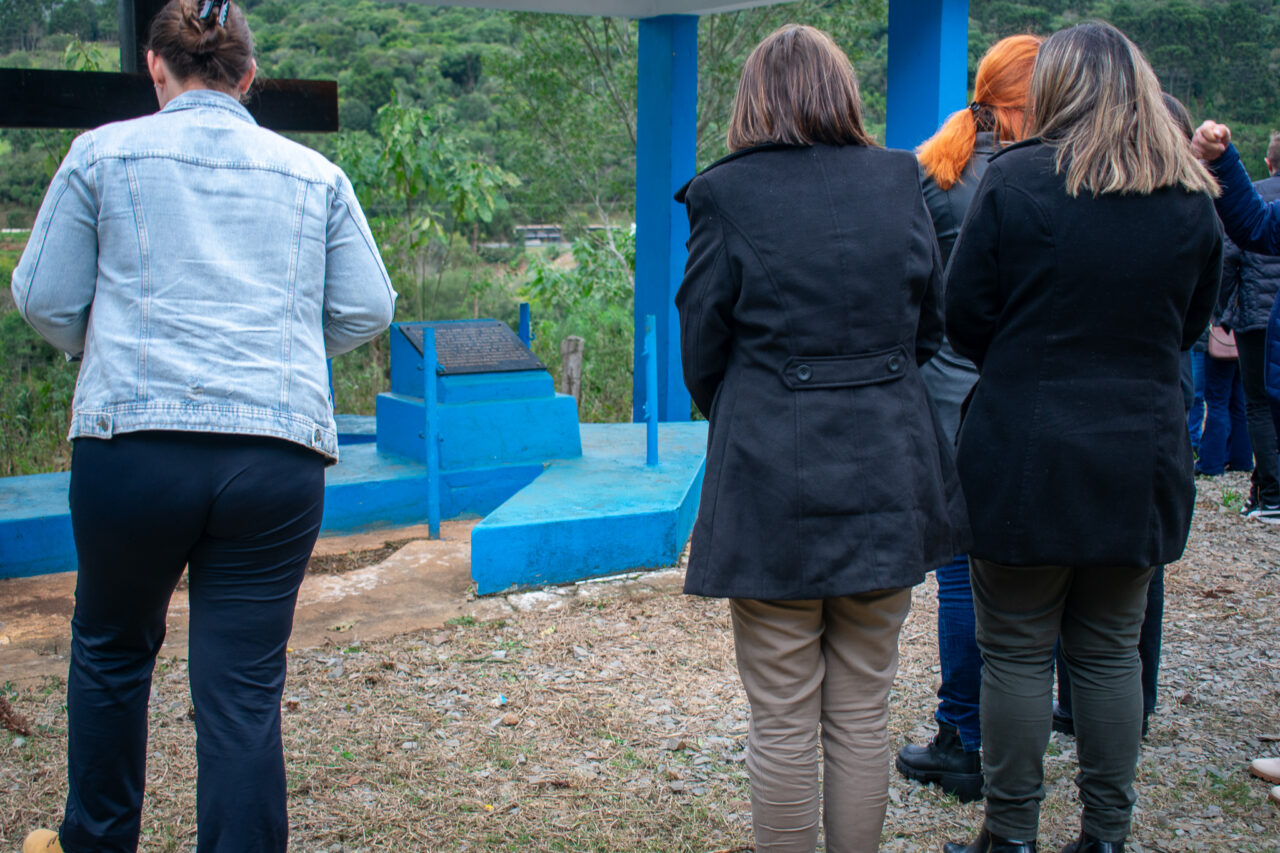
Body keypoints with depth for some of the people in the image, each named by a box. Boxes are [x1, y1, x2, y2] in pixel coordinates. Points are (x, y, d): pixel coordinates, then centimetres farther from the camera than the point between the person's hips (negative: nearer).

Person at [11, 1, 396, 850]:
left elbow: (43, 297, 7)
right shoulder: (314, 173, 11)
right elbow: (368, 309, 9)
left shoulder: (104, 153, 6)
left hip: (133, 439, -1)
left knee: (111, 649, 22)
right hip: (281, 453, 1)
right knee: (246, 689, 4)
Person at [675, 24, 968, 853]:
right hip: (888, 476, 3)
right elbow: (931, 326, 10)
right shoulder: (901, 183, 3)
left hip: (773, 483, -3)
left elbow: (702, 351, 0)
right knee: (864, 714, 14)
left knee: (783, 722, 8)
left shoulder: (727, 194, -6)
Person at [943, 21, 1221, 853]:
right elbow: (1191, 324, 14)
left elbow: (964, 316, -4)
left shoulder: (1016, 181, -9)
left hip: (1026, 454, -4)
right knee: (1111, 651, 14)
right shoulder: (1193, 199, 4)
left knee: (1017, 651, 6)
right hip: (1143, 458, 4)